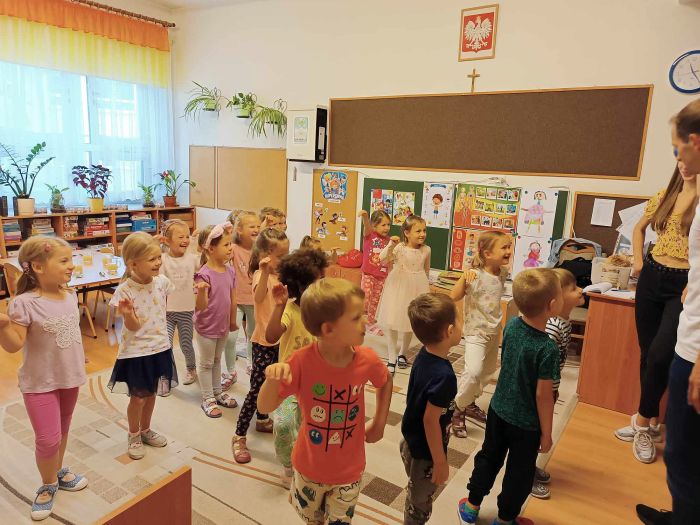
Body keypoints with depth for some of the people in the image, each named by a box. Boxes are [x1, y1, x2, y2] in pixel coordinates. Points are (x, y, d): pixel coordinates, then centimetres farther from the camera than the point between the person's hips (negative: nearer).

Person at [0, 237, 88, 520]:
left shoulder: (70, 296, -2)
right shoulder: (24, 303, -22)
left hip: (69, 376, 6)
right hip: (40, 381, -6)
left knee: (62, 430, 21)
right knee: (48, 438, -2)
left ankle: (59, 472, 43)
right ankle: (48, 485, 25)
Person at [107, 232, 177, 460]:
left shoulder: (161, 281, -7)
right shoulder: (125, 291, -20)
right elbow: (134, 327, -19)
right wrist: (128, 313, -38)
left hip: (160, 348, 5)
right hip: (136, 352, -4)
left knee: (151, 393, 19)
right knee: (138, 397, 8)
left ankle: (146, 430, 40)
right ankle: (134, 436, 32)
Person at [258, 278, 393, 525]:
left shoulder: (367, 359, -21)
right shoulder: (302, 361, -28)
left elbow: (385, 382, 3)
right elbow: (265, 407, -23)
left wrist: (379, 423, 2)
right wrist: (272, 380, -43)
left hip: (349, 470, 1)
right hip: (310, 467, 0)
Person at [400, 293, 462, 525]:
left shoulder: (423, 355, -9)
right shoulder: (443, 375, -34)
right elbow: (430, 421, -27)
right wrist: (440, 462, -17)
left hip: (410, 442, 8)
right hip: (425, 452, -8)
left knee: (415, 497, 29)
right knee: (420, 505, 17)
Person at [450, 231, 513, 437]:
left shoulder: (503, 273, -3)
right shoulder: (474, 275, -23)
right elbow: (453, 298, -24)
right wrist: (464, 278, -37)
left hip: (495, 331, 8)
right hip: (476, 331, -7)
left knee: (488, 370, 21)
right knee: (473, 371, -23)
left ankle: (470, 402, 42)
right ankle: (458, 409, 0)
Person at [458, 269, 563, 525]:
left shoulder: (511, 325, -12)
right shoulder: (548, 349, -29)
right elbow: (543, 395, -22)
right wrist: (546, 433, -9)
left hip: (498, 409, 5)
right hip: (526, 424, -5)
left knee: (488, 457, 24)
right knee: (519, 473, 19)